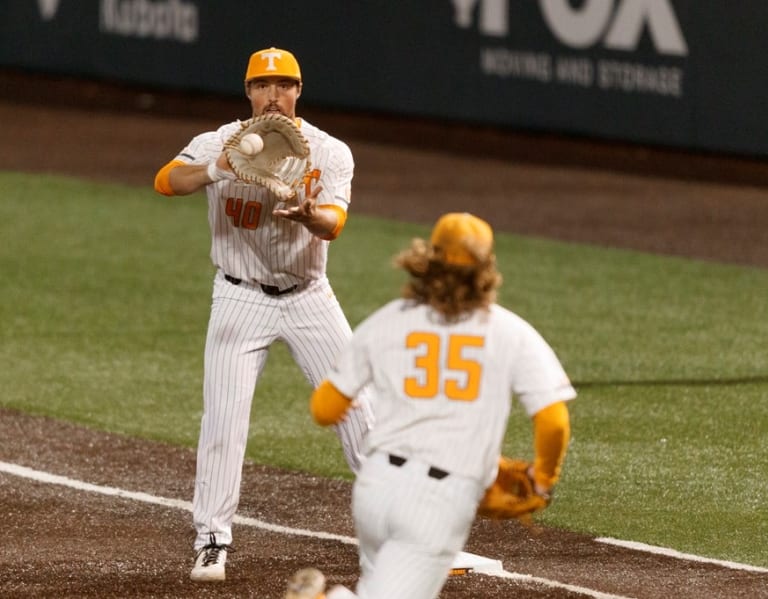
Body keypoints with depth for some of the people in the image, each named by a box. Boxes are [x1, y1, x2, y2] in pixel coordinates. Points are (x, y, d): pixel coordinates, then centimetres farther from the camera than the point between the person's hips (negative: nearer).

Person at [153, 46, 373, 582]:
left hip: (309, 296, 1)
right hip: (241, 301, -1)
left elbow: (334, 223, -24)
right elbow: (166, 181, -25)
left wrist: (309, 216, -47)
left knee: (356, 404, 1)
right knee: (223, 422, -7)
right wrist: (216, 169, -43)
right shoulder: (221, 144, -9)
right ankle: (212, 543, 1)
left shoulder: (330, 152, -9)